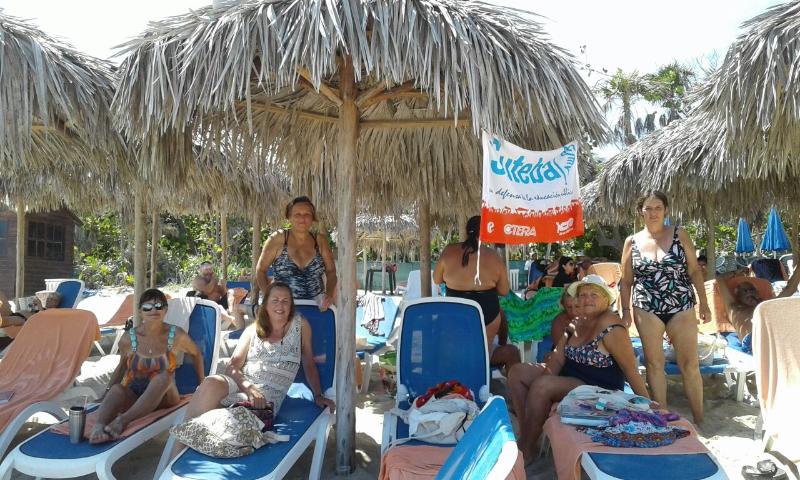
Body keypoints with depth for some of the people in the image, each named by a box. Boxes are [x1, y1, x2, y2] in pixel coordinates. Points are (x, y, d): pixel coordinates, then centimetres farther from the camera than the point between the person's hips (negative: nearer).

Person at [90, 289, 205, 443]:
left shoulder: (176, 336, -7)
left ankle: (123, 420, -43)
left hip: (163, 397, -1)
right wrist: (107, 392, 3)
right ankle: (99, 426, -58)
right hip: (132, 396, 1)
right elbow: (122, 366, 13)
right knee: (116, 390, -33)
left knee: (164, 376, -35)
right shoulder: (129, 339, -4)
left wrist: (202, 384, 12)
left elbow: (196, 353, 10)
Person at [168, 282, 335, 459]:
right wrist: (249, 388, -14)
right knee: (211, 384, -33)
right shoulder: (253, 330, 15)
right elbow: (232, 366, 5)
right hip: (240, 384, 3)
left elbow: (309, 363, 14)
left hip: (270, 394, -3)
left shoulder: (300, 324, 9)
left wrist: (318, 395, 6)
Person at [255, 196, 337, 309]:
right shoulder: (278, 239, -2)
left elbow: (331, 271, 10)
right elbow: (260, 270, 4)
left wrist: (329, 294, -6)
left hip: (315, 304, 2)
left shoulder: (320, 241, 5)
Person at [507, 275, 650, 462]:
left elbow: (631, 371, -14)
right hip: (569, 380, 9)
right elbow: (558, 359, 3)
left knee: (541, 384, -28)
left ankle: (526, 450, -11)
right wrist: (547, 376, -15)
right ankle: (525, 435, -2)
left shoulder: (611, 328, -17)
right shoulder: (576, 323, 6)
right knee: (517, 372, -2)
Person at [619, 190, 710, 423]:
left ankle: (699, 419, 13)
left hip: (681, 308, 0)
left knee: (690, 364, 2)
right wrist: (625, 311, 1)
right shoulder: (632, 241, 4)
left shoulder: (679, 234, 3)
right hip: (647, 310, 1)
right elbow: (626, 281, 7)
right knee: (654, 363, 6)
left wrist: (704, 303, -1)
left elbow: (695, 270, 4)